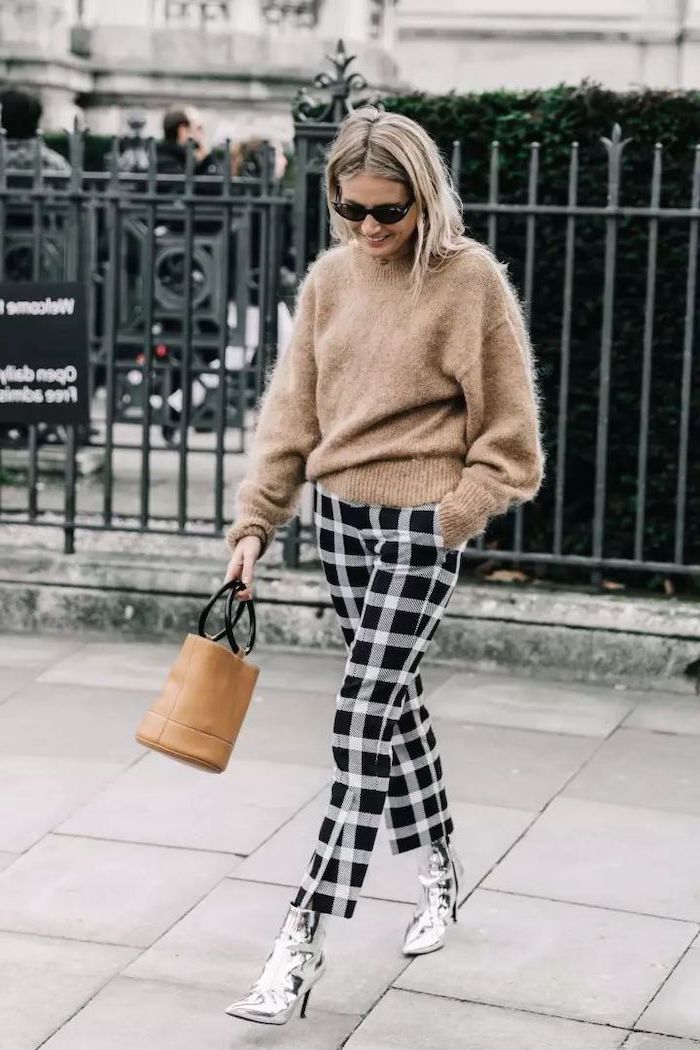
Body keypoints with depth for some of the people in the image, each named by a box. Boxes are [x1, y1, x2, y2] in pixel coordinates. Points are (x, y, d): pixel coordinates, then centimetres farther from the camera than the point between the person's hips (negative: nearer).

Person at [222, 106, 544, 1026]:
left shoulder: (471, 280, -11)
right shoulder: (331, 278, 4)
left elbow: (506, 432, -6)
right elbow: (292, 410, 6)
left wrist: (452, 516, -11)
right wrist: (255, 524, 2)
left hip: (423, 525, -6)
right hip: (339, 517, 6)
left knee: (364, 717, -8)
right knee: (393, 695, 17)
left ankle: (305, 942, -6)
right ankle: (438, 866, 38)